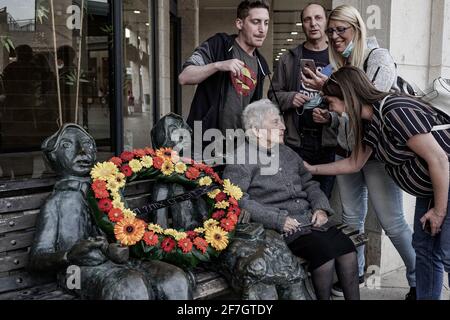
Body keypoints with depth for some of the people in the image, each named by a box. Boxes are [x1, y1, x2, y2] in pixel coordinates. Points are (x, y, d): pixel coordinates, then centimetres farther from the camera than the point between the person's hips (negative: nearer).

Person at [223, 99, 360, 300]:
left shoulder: (286, 152, 21)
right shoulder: (242, 157, -3)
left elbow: (309, 184, 22)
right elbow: (238, 200, -15)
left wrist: (321, 208, 1)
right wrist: (278, 220, -19)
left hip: (308, 218, 7)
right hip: (278, 228, -7)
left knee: (347, 246, -15)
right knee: (324, 248, -26)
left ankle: (353, 298, -4)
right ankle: (324, 297, -8)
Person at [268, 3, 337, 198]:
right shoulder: (289, 59, 9)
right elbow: (274, 95, 11)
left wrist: (331, 116, -16)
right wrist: (290, 98, -9)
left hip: (328, 141, 0)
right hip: (296, 140, 1)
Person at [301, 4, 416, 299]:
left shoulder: (379, 57, -9)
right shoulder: (340, 64, 8)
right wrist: (327, 114, -6)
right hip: (347, 150, 6)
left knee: (392, 221, -4)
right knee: (352, 217, 13)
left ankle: (420, 281, 15)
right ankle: (354, 273, 29)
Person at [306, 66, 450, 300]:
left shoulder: (396, 112, -27)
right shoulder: (370, 123, 2)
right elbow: (354, 164, 16)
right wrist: (312, 169, 17)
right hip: (429, 189, 9)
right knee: (424, 248, 12)